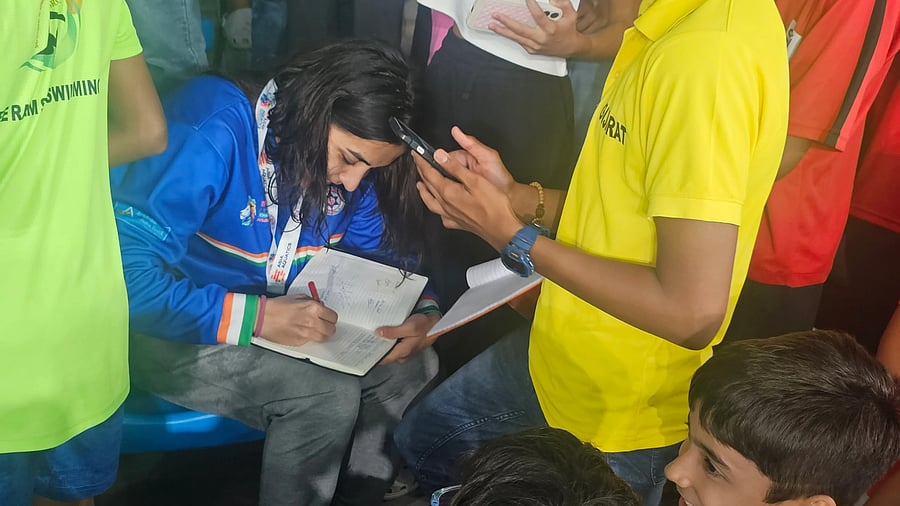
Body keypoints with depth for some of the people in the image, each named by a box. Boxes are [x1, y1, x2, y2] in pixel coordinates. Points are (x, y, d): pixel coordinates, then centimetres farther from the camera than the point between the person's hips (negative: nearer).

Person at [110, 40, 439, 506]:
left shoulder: (350, 153, -7)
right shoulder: (213, 131, -29)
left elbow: (383, 253, 5)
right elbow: (125, 275, -32)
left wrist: (422, 314, -15)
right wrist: (255, 317, -35)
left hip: (279, 321, 7)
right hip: (168, 330, -7)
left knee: (413, 362, -7)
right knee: (329, 394, -25)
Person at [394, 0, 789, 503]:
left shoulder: (713, 53, -31)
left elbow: (694, 311, -31)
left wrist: (512, 235, -22)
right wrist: (518, 197, -5)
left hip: (617, 424, -8)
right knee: (418, 443, 25)